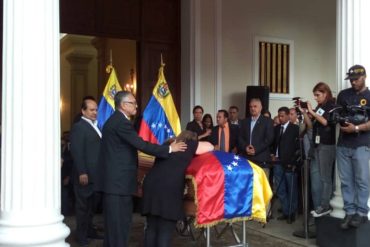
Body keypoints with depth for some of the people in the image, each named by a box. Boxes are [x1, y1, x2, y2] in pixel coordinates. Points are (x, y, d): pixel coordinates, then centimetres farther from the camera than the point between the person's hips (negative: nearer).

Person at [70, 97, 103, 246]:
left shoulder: (94, 127, 15)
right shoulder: (78, 127, -12)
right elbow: (77, 152, -18)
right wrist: (82, 173, -23)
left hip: (95, 174, 8)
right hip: (85, 174, -8)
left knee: (91, 205, 18)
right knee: (83, 205, 4)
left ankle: (89, 230, 30)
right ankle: (81, 235, 15)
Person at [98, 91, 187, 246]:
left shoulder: (115, 120, 15)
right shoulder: (121, 122, -17)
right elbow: (141, 145, -21)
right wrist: (169, 149, -14)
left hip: (115, 179, 10)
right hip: (118, 181, -10)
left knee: (115, 221, 17)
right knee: (119, 221, -3)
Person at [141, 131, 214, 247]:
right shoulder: (189, 145, 11)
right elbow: (210, 146, 24)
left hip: (151, 184, 6)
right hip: (169, 189, -6)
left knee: (151, 227, 10)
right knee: (165, 230, 0)